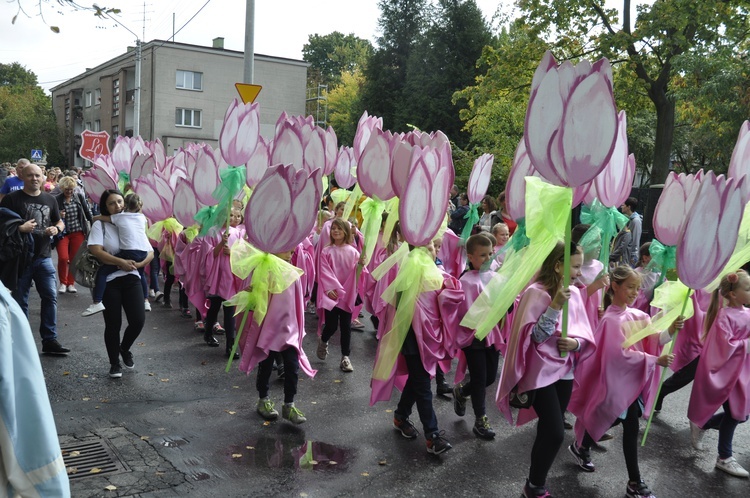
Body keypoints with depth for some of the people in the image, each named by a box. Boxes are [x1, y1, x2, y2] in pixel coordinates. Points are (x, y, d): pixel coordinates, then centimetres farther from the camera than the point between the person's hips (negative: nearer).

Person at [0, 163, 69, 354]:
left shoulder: (49, 199, 10)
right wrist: (20, 228, -22)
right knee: (20, 300, 6)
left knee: (50, 297, 1)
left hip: (44, 257, 4)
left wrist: (56, 229, -3)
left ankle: (50, 340, 9)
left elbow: (59, 222, 20)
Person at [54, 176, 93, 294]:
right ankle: (63, 283, 10)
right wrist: (58, 216, -23)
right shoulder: (56, 199, -8)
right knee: (63, 257, -11)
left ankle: (71, 283, 19)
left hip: (77, 232, 2)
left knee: (74, 258, 6)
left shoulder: (79, 197, 1)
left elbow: (87, 212, 8)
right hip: (62, 233, -2)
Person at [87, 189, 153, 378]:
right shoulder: (99, 225, 0)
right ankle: (114, 363, 20)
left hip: (131, 278, 3)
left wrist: (138, 264, -12)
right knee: (113, 325, 1)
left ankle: (124, 348, 23)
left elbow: (150, 252, 8)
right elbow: (96, 250, -14)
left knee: (138, 320, -9)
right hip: (109, 280, -3)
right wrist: (121, 262, -20)